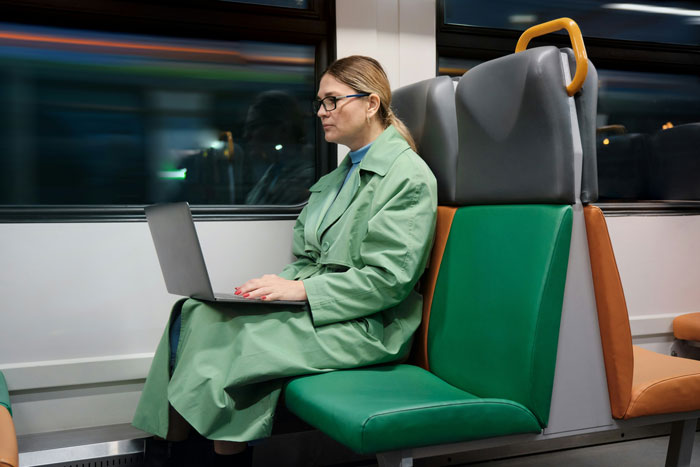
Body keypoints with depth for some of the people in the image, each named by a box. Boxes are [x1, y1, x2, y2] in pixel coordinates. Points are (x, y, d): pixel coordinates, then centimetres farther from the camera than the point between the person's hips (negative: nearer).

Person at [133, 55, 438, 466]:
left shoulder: (409, 175, -7)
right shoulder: (338, 176, 20)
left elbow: (388, 278, -16)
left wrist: (302, 289, -18)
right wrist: (280, 282, -4)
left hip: (367, 325, -8)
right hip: (317, 303, 8)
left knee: (233, 334, -26)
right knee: (197, 313, -12)